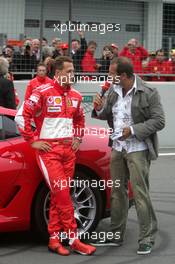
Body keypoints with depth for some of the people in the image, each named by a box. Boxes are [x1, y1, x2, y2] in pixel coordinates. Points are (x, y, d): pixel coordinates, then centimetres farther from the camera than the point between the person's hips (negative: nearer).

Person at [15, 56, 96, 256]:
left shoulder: (75, 96, 12)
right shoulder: (43, 93, -9)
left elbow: (79, 119, 31)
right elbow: (21, 116, -11)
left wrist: (78, 139, 18)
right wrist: (32, 141, -10)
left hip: (68, 150, 6)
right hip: (48, 150, -6)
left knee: (59, 196, 7)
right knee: (62, 194, -11)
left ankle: (54, 239, 13)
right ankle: (74, 240, -8)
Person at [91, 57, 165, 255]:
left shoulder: (148, 93, -13)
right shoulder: (113, 90, 6)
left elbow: (159, 121, -14)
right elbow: (108, 115, 17)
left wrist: (133, 130, -21)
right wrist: (100, 109, -6)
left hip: (138, 150, -7)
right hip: (117, 148, 7)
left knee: (140, 193, -8)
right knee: (117, 193, 14)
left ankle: (147, 239, 1)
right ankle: (116, 236, 24)